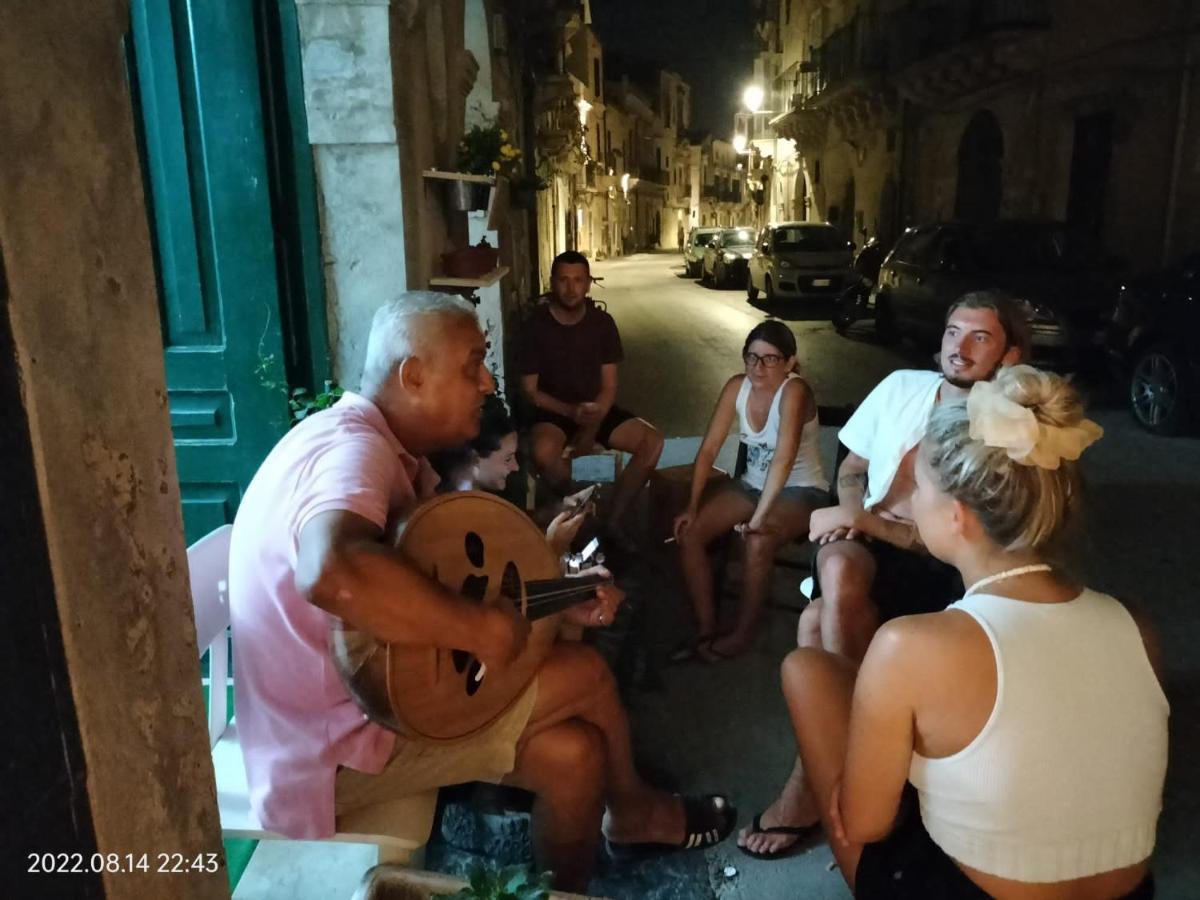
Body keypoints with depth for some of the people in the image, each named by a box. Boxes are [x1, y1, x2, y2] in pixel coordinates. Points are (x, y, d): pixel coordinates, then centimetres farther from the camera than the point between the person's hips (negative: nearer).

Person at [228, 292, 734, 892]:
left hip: (361, 696, 9)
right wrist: (481, 630, -34)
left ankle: (568, 890, 26)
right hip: (333, 747, -9)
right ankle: (631, 810, 22)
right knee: (587, 676, -6)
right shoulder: (354, 447, -25)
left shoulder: (395, 453, 8)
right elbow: (333, 572, -46)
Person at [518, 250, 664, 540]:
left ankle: (612, 521, -9)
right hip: (554, 411, -3)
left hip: (596, 410, 3)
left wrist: (592, 427, -19)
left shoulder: (603, 322, -2)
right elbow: (530, 391, -8)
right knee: (543, 452, -38)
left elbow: (609, 387, -2)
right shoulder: (536, 325, -9)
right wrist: (571, 411, -24)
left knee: (652, 442, -21)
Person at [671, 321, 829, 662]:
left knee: (758, 543, -34)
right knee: (689, 532, -11)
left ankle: (743, 633, -10)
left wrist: (759, 518, -42)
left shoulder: (794, 390, -25)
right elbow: (709, 448, -7)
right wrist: (692, 506, -13)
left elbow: (784, 458, -35)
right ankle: (706, 628, 0)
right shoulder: (737, 386, -7)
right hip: (752, 484, 6)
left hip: (802, 491, -6)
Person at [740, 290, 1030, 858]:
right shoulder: (901, 387, 6)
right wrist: (850, 513, -5)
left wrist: (866, 521, -20)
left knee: (819, 623, -31)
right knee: (839, 565, -34)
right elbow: (851, 468, 17)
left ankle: (810, 783, -10)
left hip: (940, 572, -4)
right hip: (864, 544, 4)